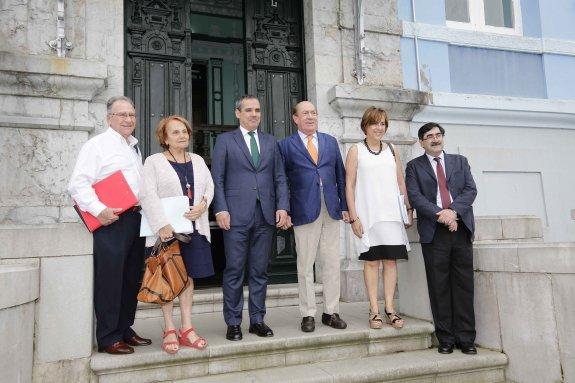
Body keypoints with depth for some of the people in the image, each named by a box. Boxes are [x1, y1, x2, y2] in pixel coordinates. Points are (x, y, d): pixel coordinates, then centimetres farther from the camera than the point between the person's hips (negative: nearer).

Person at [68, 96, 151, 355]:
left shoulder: (134, 147, 20)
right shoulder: (97, 145, -4)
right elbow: (78, 183, -13)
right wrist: (99, 210, -22)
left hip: (135, 218, 8)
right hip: (110, 221, -8)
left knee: (132, 278, 13)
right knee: (109, 280, -3)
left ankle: (125, 330, 27)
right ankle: (108, 338, 9)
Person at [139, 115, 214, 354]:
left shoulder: (198, 160, 14)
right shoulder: (154, 161, -2)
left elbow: (209, 186, 12)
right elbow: (148, 195, -11)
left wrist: (202, 205, -9)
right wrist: (162, 225, -21)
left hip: (193, 228, 5)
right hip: (166, 230, -4)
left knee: (188, 276, 8)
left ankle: (187, 329, 16)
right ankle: (169, 330, 12)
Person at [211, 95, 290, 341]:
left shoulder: (270, 141, 16)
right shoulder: (225, 140, 7)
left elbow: (279, 177, 12)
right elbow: (217, 179, 1)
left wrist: (282, 207, 0)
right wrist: (221, 209, -9)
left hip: (266, 215, 3)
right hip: (236, 215, -3)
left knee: (260, 271, 8)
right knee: (234, 271, 1)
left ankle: (257, 320, 19)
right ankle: (233, 323, 13)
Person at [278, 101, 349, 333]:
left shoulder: (331, 142, 14)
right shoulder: (285, 145, 4)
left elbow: (341, 176, 13)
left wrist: (344, 206, 7)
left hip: (331, 209, 3)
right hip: (304, 210, -3)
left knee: (332, 264, 7)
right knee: (305, 266, 3)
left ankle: (331, 312, 19)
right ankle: (308, 315, 14)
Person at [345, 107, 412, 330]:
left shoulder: (392, 150, 14)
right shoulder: (356, 151, 4)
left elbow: (401, 182, 15)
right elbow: (349, 185, 0)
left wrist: (409, 208, 9)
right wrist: (353, 217, -7)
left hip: (391, 214, 3)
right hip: (367, 215, -3)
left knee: (391, 260, 3)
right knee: (371, 261, 1)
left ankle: (389, 308, 11)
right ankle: (374, 310, 8)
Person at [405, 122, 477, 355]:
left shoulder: (460, 161, 17)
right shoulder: (414, 166, 10)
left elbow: (471, 190, 5)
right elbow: (415, 196, -3)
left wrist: (453, 211, -13)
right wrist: (441, 214, -15)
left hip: (461, 228, 2)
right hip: (433, 231, -2)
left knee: (464, 285, 2)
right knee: (439, 287, 1)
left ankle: (466, 338, 10)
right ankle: (446, 339, 8)